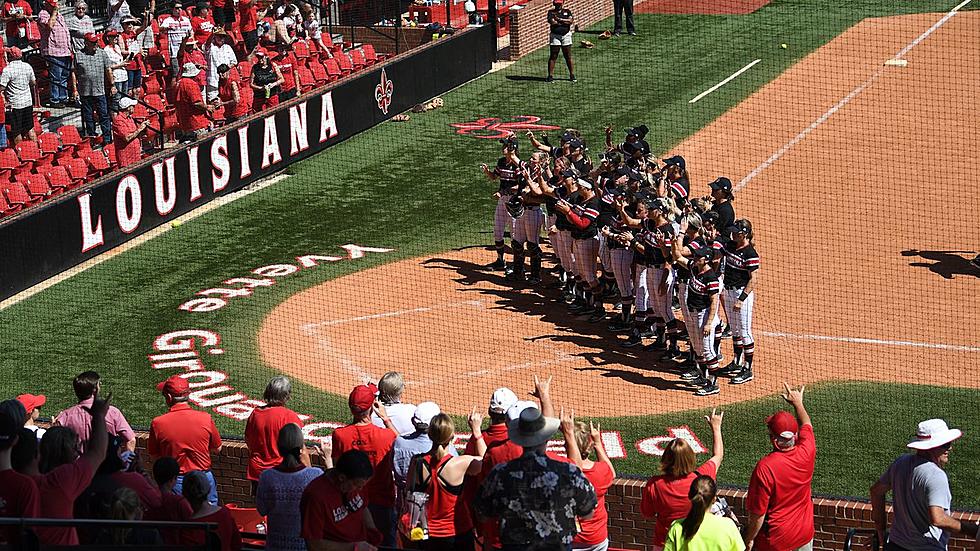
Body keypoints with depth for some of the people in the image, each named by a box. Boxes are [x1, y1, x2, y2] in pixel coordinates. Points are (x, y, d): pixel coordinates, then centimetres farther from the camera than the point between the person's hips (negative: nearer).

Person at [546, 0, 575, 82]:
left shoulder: (567, 11, 8)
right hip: (555, 36, -2)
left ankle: (572, 75, 12)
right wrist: (565, 22, -10)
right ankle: (550, 76, 0)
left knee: (568, 57, 5)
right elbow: (552, 22, -15)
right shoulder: (551, 12, 2)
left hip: (566, 36, 2)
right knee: (553, 56, -3)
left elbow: (571, 21, -9)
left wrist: (560, 19, -15)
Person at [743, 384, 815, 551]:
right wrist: (797, 402, 27)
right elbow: (806, 424, 10)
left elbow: (758, 513, -20)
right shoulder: (806, 453, -15)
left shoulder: (765, 468, -27)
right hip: (804, 535, 5)